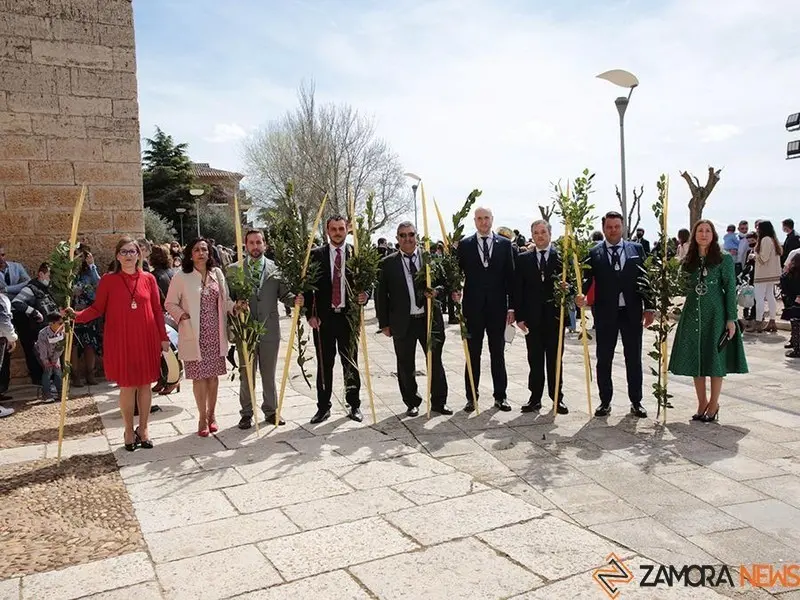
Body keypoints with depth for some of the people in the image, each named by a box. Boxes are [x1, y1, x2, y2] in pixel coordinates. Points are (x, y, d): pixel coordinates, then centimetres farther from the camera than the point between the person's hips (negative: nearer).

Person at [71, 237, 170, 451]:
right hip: (120, 341, -1)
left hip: (146, 340, 2)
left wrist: (163, 337, 5)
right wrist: (77, 315, -18)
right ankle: (129, 430, 20)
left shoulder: (148, 279, 3)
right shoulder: (108, 280, 0)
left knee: (145, 383, 7)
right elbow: (97, 308, 0)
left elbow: (157, 310, 5)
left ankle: (143, 428, 22)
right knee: (127, 385, 3)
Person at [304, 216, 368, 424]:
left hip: (349, 315, 0)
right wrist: (310, 314, -4)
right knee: (324, 364, 7)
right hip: (323, 317, 0)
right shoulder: (316, 255, 2)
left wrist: (365, 295, -14)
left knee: (351, 363, 8)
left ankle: (354, 405, 20)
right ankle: (323, 407, 17)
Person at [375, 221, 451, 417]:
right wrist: (384, 323, -1)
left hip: (430, 319, 1)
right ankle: (412, 404, 25)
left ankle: (439, 402, 24)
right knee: (405, 366, 9)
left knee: (435, 362, 9)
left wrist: (437, 291, -14)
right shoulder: (387, 264, 1)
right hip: (403, 323, 0)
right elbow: (381, 296, 2)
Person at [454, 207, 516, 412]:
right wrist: (455, 290, -15)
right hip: (473, 307, 0)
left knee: (498, 352, 9)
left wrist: (511, 306, -1)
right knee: (473, 353, 6)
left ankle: (500, 396, 18)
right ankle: (471, 397, 14)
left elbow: (510, 276, 3)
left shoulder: (504, 244, 5)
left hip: (497, 307, 1)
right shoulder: (464, 245, 4)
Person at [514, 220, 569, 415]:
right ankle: (535, 398, 14)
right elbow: (518, 289, 3)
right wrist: (519, 316, -3)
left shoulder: (561, 257, 1)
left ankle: (557, 397, 16)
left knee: (555, 359, 7)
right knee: (535, 359, 6)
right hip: (532, 317, 1)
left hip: (555, 316, -1)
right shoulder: (523, 259, 6)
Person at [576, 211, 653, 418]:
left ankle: (636, 402, 20)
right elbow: (586, 278, -8)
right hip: (605, 313, -1)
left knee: (634, 359, 9)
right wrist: (581, 295, -29)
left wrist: (648, 307, 0)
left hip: (632, 312, 1)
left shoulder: (636, 249, 5)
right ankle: (605, 401, 18)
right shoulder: (594, 253, 1)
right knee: (604, 360, 7)